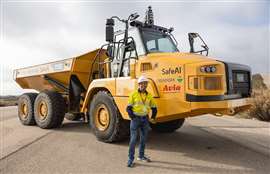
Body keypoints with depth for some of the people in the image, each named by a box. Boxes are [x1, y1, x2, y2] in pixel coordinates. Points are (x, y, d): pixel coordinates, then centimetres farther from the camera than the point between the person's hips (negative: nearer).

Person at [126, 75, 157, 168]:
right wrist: (132, 117, -15)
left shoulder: (149, 96, 6)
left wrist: (153, 117, 4)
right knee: (133, 139, -5)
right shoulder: (134, 94, -5)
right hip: (136, 119, -4)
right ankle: (130, 159, 3)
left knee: (143, 138, 14)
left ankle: (141, 156, 30)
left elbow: (154, 108, 15)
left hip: (145, 119, 4)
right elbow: (128, 108, -4)